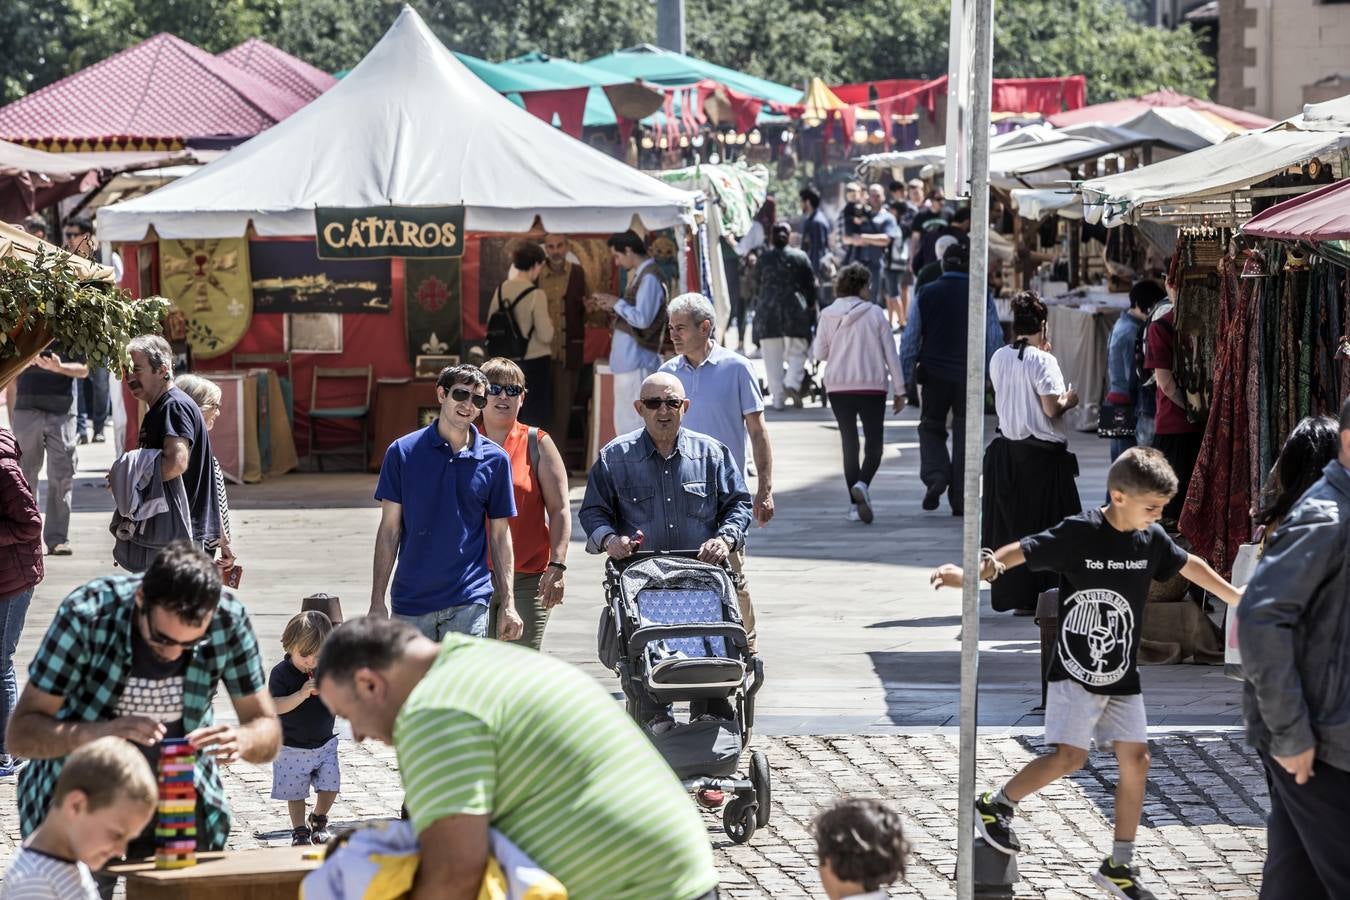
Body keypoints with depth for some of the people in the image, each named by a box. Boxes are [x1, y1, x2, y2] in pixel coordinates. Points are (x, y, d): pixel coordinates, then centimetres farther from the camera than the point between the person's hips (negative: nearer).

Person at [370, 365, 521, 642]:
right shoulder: (403, 452, 2)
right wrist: (377, 600, -1)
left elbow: (500, 535, 9)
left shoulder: (494, 460, 4)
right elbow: (390, 529, 3)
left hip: (469, 601, -1)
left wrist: (508, 604, 3)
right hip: (410, 601, 1)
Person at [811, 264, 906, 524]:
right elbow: (890, 353, -2)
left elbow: (819, 353, 2)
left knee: (849, 444, 9)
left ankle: (855, 504, 6)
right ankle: (862, 484, -24)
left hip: (838, 387, 2)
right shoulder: (875, 313, -4)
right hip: (872, 386, -2)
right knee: (873, 444, 4)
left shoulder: (828, 315, -1)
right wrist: (899, 390, 3)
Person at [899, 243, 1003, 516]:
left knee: (931, 428, 17)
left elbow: (910, 339, 1)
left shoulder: (926, 295, 0)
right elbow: (995, 339, 1)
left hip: (934, 375, 0)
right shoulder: (981, 296, -1)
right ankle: (959, 499, 5)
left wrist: (907, 378, 8)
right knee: (964, 435, 7)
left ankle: (935, 476, -8)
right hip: (969, 375, 0)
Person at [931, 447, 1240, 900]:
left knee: (1135, 758, 2)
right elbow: (1019, 552, -21)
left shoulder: (1152, 539, 0)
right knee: (1070, 756, -12)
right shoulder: (1078, 533, -17)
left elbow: (1190, 566, 18)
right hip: (1075, 672, -6)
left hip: (1122, 676, 6)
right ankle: (995, 806, 12)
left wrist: (1237, 598, 28)